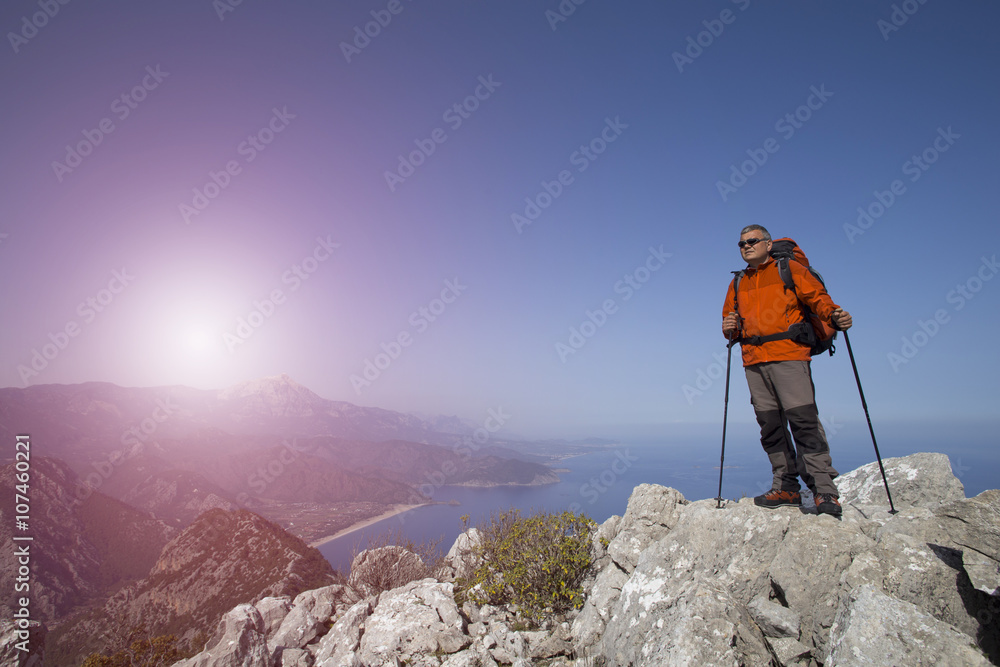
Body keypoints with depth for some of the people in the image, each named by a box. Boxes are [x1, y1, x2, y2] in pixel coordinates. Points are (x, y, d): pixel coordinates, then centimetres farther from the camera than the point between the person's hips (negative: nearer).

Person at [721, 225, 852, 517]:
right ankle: (786, 487, 12)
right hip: (754, 362, 5)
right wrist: (730, 328, -1)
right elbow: (731, 323, 22)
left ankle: (824, 489, -5)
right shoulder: (738, 284, 20)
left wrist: (836, 317, -19)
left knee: (804, 421, -11)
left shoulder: (791, 270, 8)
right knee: (770, 426, 5)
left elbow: (818, 298, 1)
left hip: (789, 356, -5)